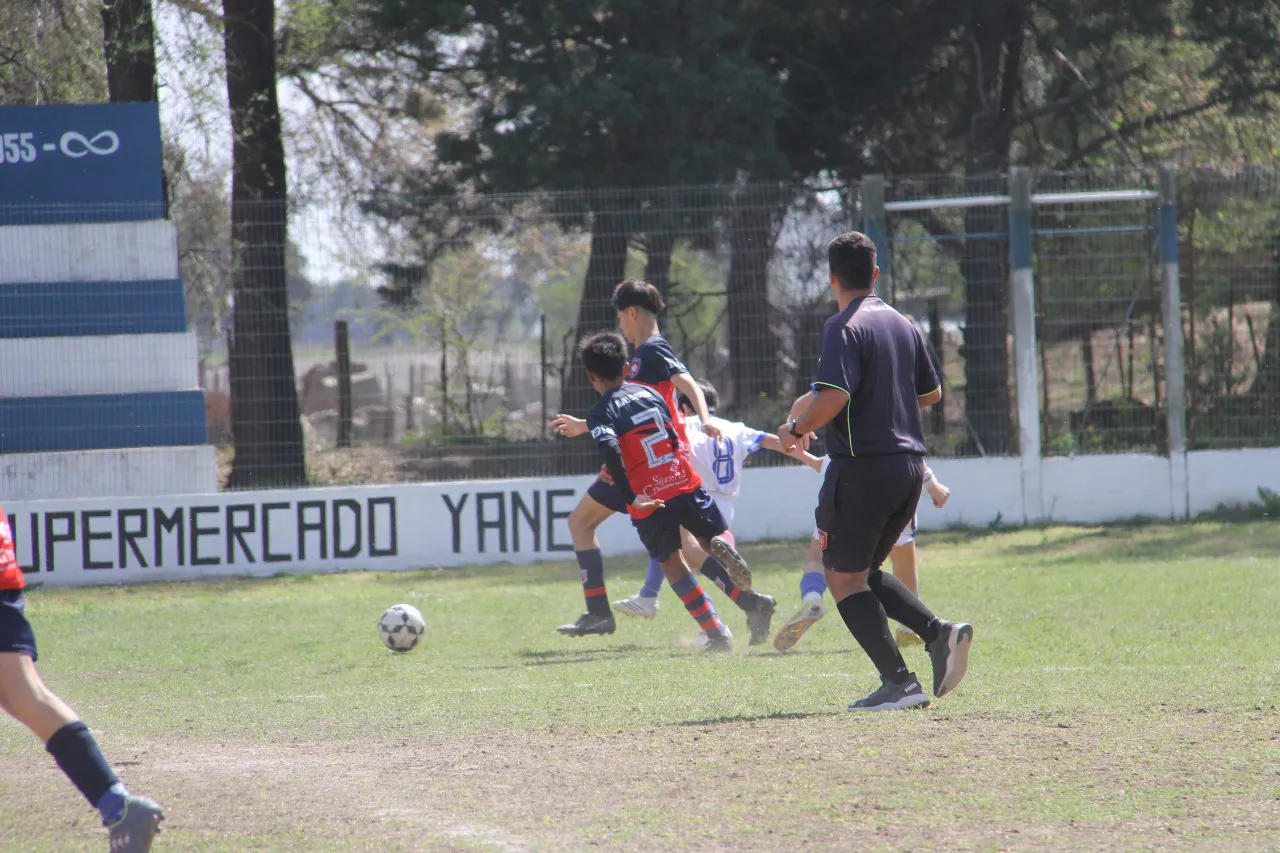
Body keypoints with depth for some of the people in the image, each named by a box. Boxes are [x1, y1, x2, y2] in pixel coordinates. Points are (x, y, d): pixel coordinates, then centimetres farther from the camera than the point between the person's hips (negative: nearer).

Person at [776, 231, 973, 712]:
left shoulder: (845, 327, -12)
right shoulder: (902, 325, 12)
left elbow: (832, 396, -25)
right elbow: (931, 392, 22)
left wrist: (797, 429, -8)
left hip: (863, 468, -8)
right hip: (909, 464, 8)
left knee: (845, 578, 1)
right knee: (863, 572, 19)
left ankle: (899, 682, -9)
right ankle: (939, 633, -1)